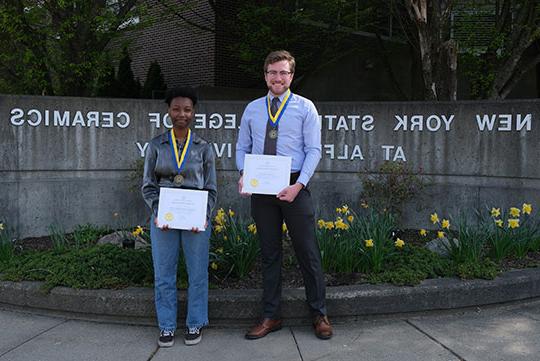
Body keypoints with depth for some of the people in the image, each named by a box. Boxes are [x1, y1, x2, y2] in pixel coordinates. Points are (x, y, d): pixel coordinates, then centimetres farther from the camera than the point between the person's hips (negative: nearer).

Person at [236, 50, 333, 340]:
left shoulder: (305, 107, 2)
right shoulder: (252, 109, 11)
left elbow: (313, 150, -4)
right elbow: (242, 148, 13)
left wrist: (298, 185, -17)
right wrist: (243, 175, -7)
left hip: (294, 187, -3)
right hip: (260, 189, 3)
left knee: (308, 252, 1)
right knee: (269, 254, 10)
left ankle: (319, 315, 16)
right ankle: (271, 316, 20)